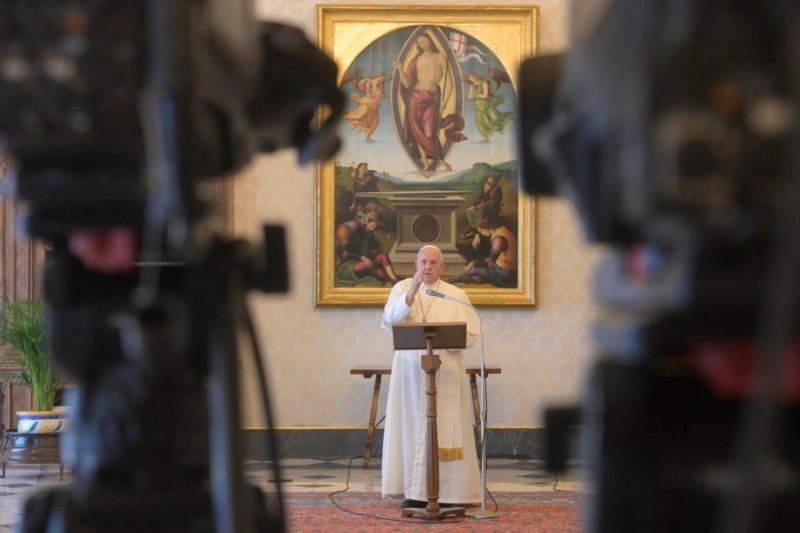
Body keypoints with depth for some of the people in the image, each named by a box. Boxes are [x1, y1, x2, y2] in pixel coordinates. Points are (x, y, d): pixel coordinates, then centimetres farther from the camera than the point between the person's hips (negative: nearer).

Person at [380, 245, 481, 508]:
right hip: (410, 372, 1)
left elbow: (470, 335, -1)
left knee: (445, 430, -2)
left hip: (445, 373, -1)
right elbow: (389, 320, -13)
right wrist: (411, 293, -26)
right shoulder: (402, 288, 4)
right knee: (413, 427, 1)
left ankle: (449, 492, 2)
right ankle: (416, 492, 6)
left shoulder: (457, 295, 3)